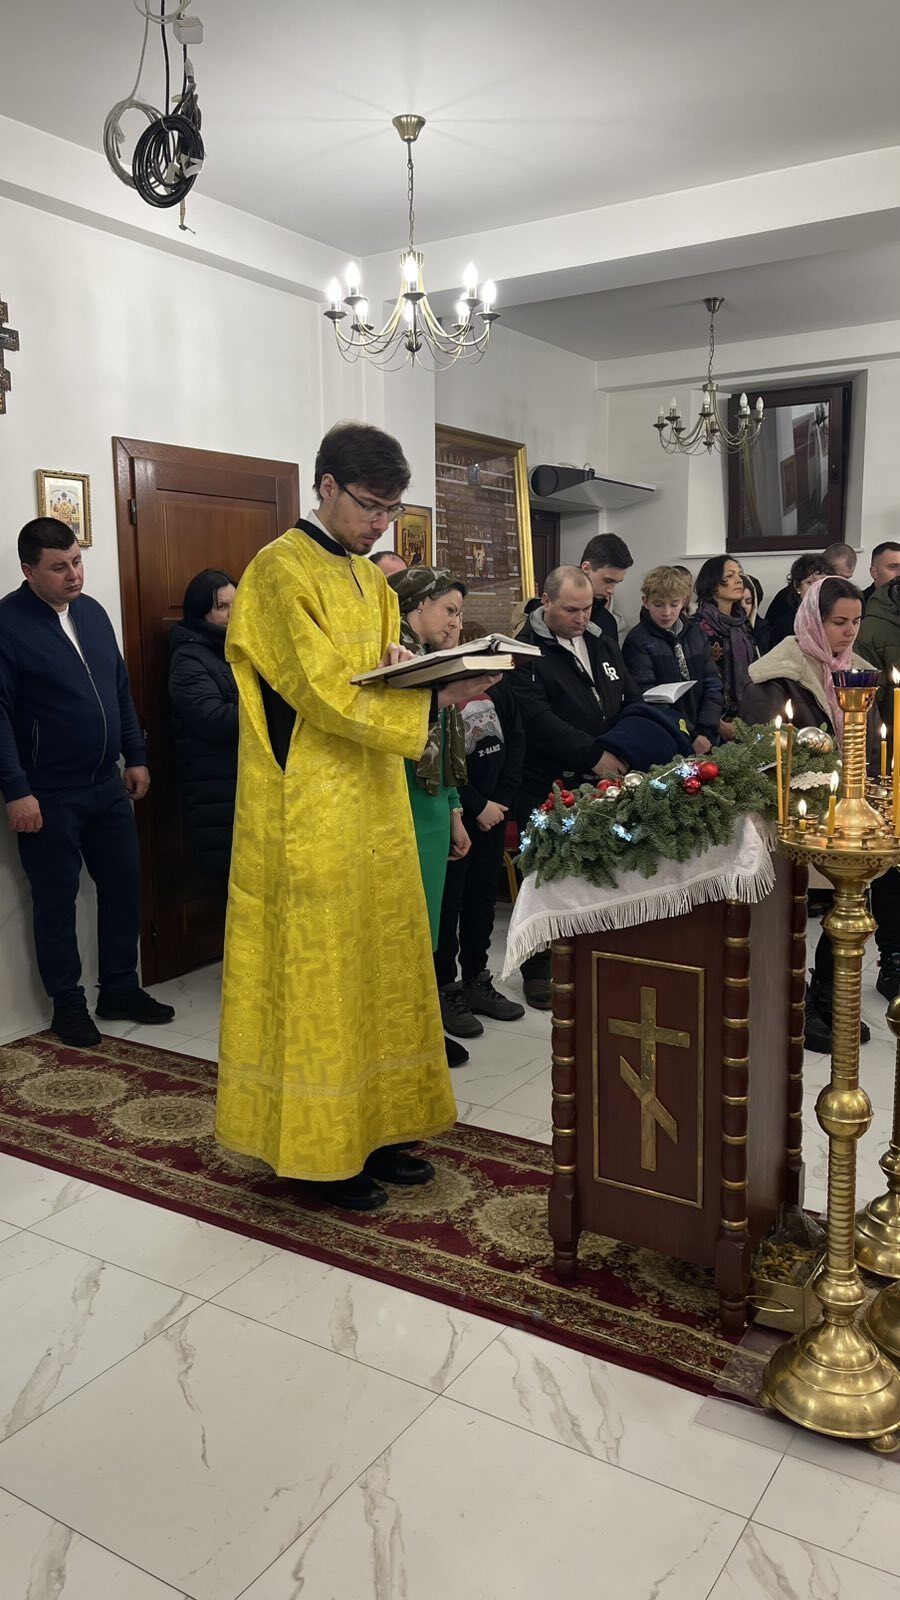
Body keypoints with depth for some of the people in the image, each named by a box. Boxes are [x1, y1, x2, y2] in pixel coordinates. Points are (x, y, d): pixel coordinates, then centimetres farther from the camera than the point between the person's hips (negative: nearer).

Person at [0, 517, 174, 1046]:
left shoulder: (92, 612, 9)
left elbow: (121, 690, 15)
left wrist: (136, 756, 12)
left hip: (107, 785, 6)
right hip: (48, 795, -6)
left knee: (124, 885, 11)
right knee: (57, 900, 6)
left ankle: (121, 991, 26)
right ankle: (68, 1004, 20)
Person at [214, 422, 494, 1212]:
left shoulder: (372, 579, 15)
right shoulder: (282, 569, -10)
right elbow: (322, 693, -18)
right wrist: (435, 698, -22)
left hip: (374, 804, 8)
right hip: (309, 813, -8)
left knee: (381, 965, 12)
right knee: (317, 976, 0)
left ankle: (373, 1128, 25)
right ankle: (318, 1148, 13)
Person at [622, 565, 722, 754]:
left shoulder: (695, 631, 11)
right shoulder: (638, 641, -4)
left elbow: (713, 684, 9)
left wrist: (706, 732, -4)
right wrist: (691, 738, -14)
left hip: (704, 740, 4)